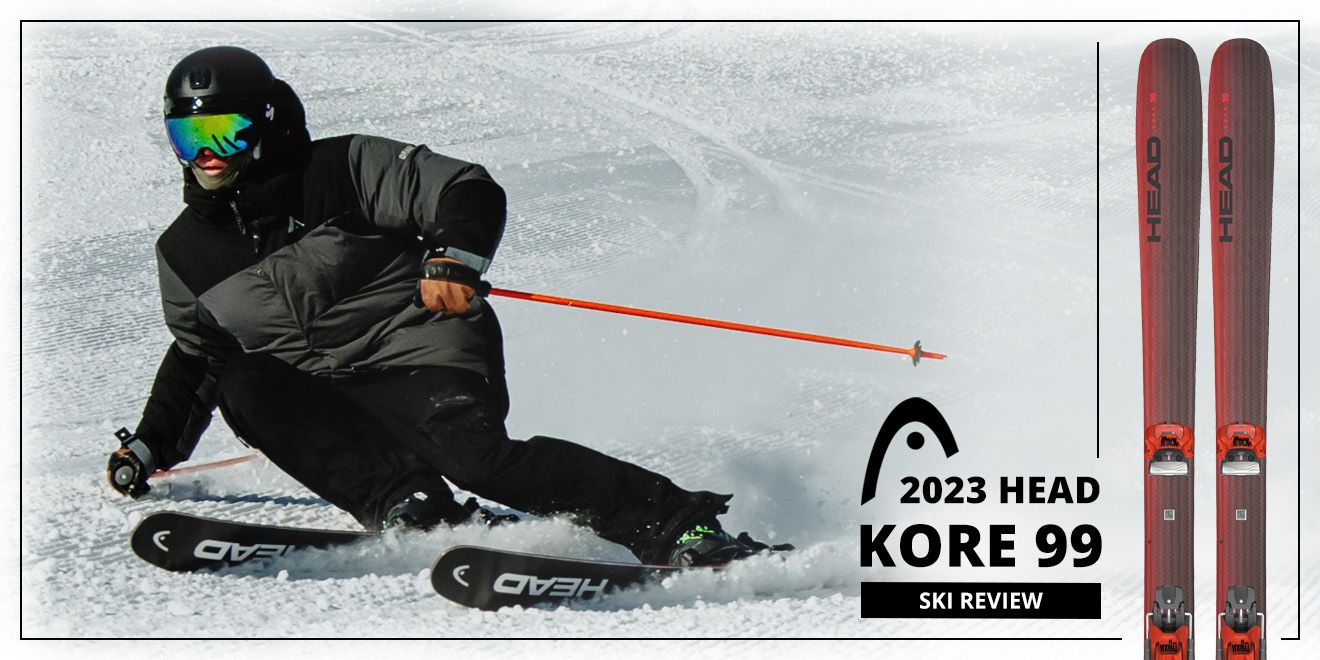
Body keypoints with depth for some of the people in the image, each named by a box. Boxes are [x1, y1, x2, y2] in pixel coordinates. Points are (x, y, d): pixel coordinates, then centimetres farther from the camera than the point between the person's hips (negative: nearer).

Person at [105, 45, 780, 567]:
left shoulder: (340, 170, -5)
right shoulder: (186, 253, 11)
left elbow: (471, 191, -10)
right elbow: (194, 356, 27)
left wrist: (452, 257, -30)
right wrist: (150, 447, 20)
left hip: (422, 351, -5)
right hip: (327, 396, 5)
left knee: (474, 455, -32)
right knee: (242, 382, -23)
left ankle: (679, 524, -28)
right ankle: (406, 507, -29)